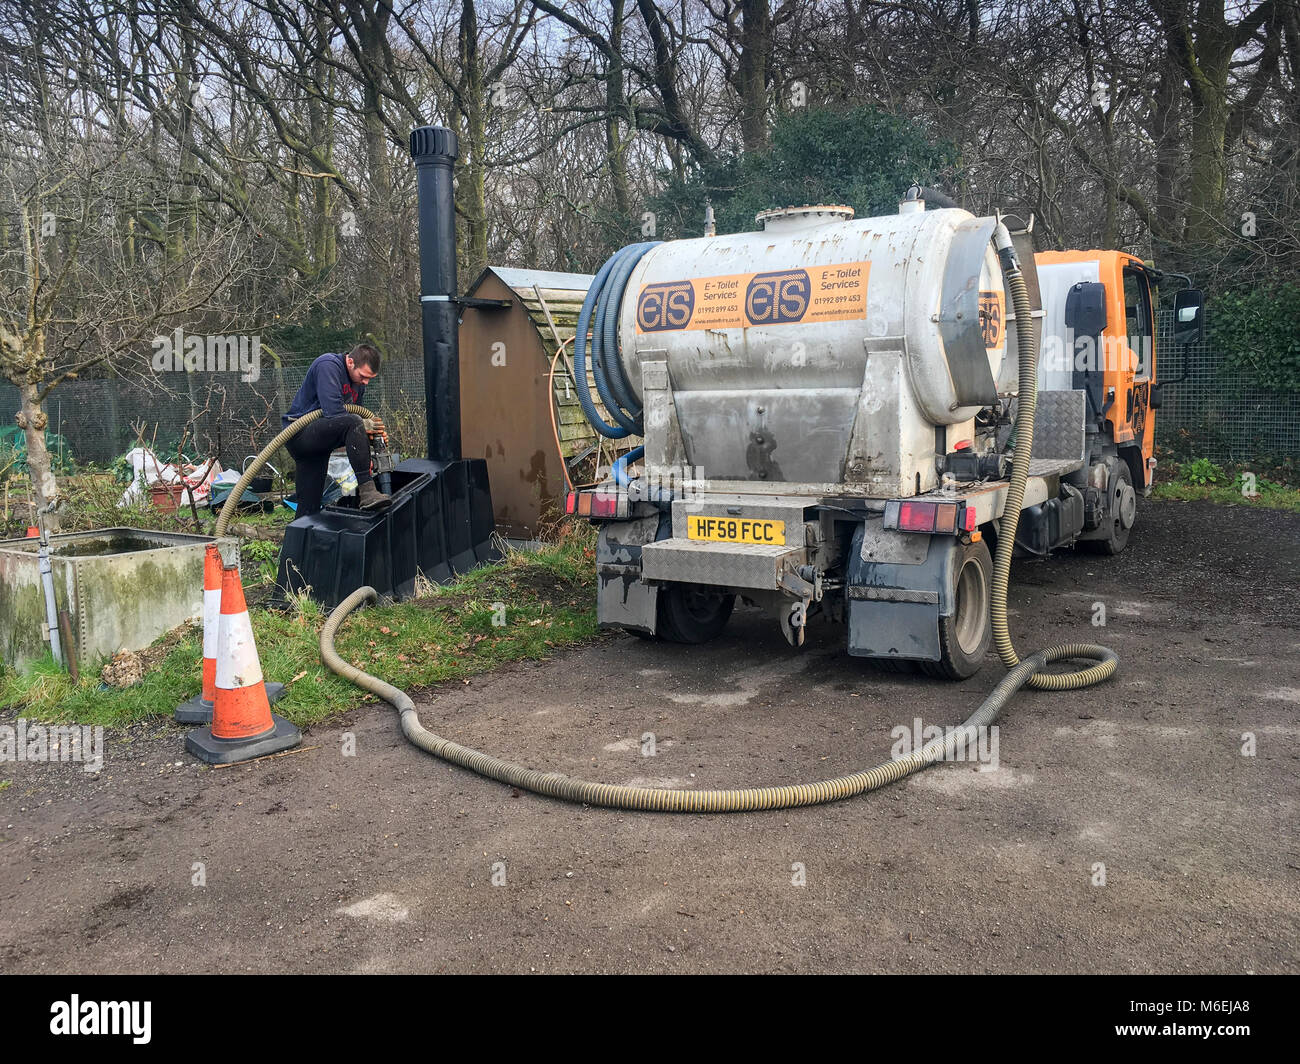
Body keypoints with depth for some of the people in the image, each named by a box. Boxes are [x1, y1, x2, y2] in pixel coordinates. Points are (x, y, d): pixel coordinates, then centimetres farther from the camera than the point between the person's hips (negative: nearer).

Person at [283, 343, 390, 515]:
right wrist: (364, 425, -16)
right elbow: (333, 412, -25)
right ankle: (367, 491, -37)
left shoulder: (358, 380, 12)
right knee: (352, 422, -32)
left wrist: (372, 431, -2)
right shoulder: (328, 365, -15)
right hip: (300, 433, -9)